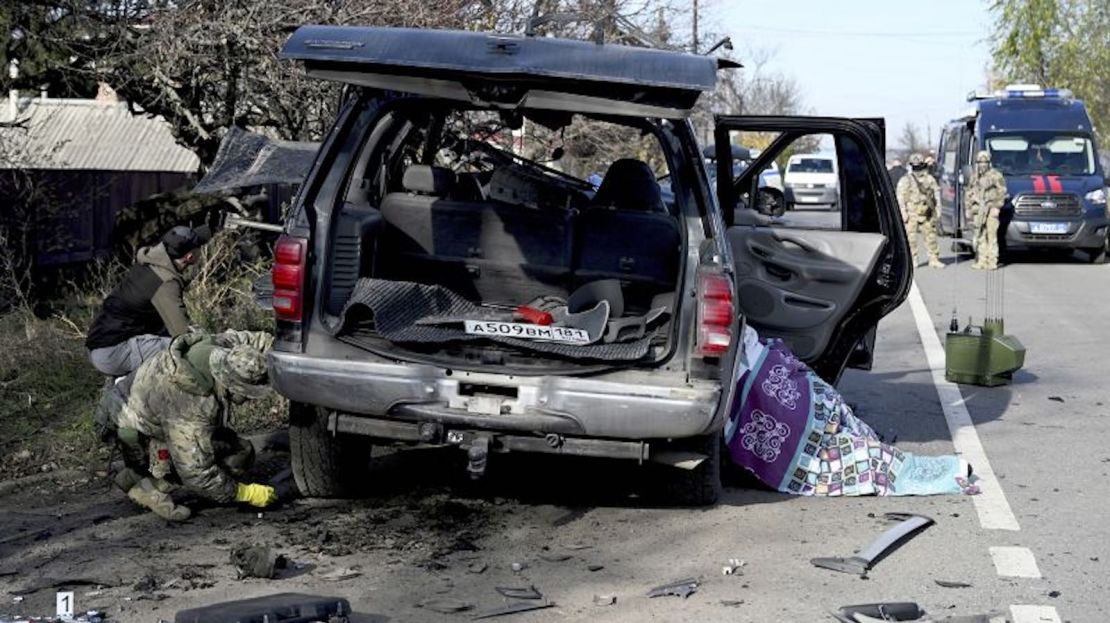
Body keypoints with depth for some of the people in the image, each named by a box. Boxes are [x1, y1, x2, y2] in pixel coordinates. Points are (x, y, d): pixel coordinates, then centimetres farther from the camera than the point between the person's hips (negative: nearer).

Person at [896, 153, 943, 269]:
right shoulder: (905, 180, 0)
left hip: (927, 214, 3)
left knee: (931, 236, 4)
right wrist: (903, 212, -12)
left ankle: (934, 260, 11)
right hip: (912, 214, -3)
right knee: (911, 237, -5)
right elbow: (900, 197, -4)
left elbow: (936, 194, 17)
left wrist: (938, 209, 10)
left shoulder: (930, 179, 13)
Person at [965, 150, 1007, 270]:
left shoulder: (995, 175, -3)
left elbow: (1002, 192, -5)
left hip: (990, 209, -6)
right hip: (978, 210, 6)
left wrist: (997, 207, -12)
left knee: (991, 236, -9)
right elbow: (970, 193, 23)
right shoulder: (974, 176, 17)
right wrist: (968, 209, 17)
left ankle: (992, 262, -8)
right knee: (979, 236, 5)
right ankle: (981, 261, 9)